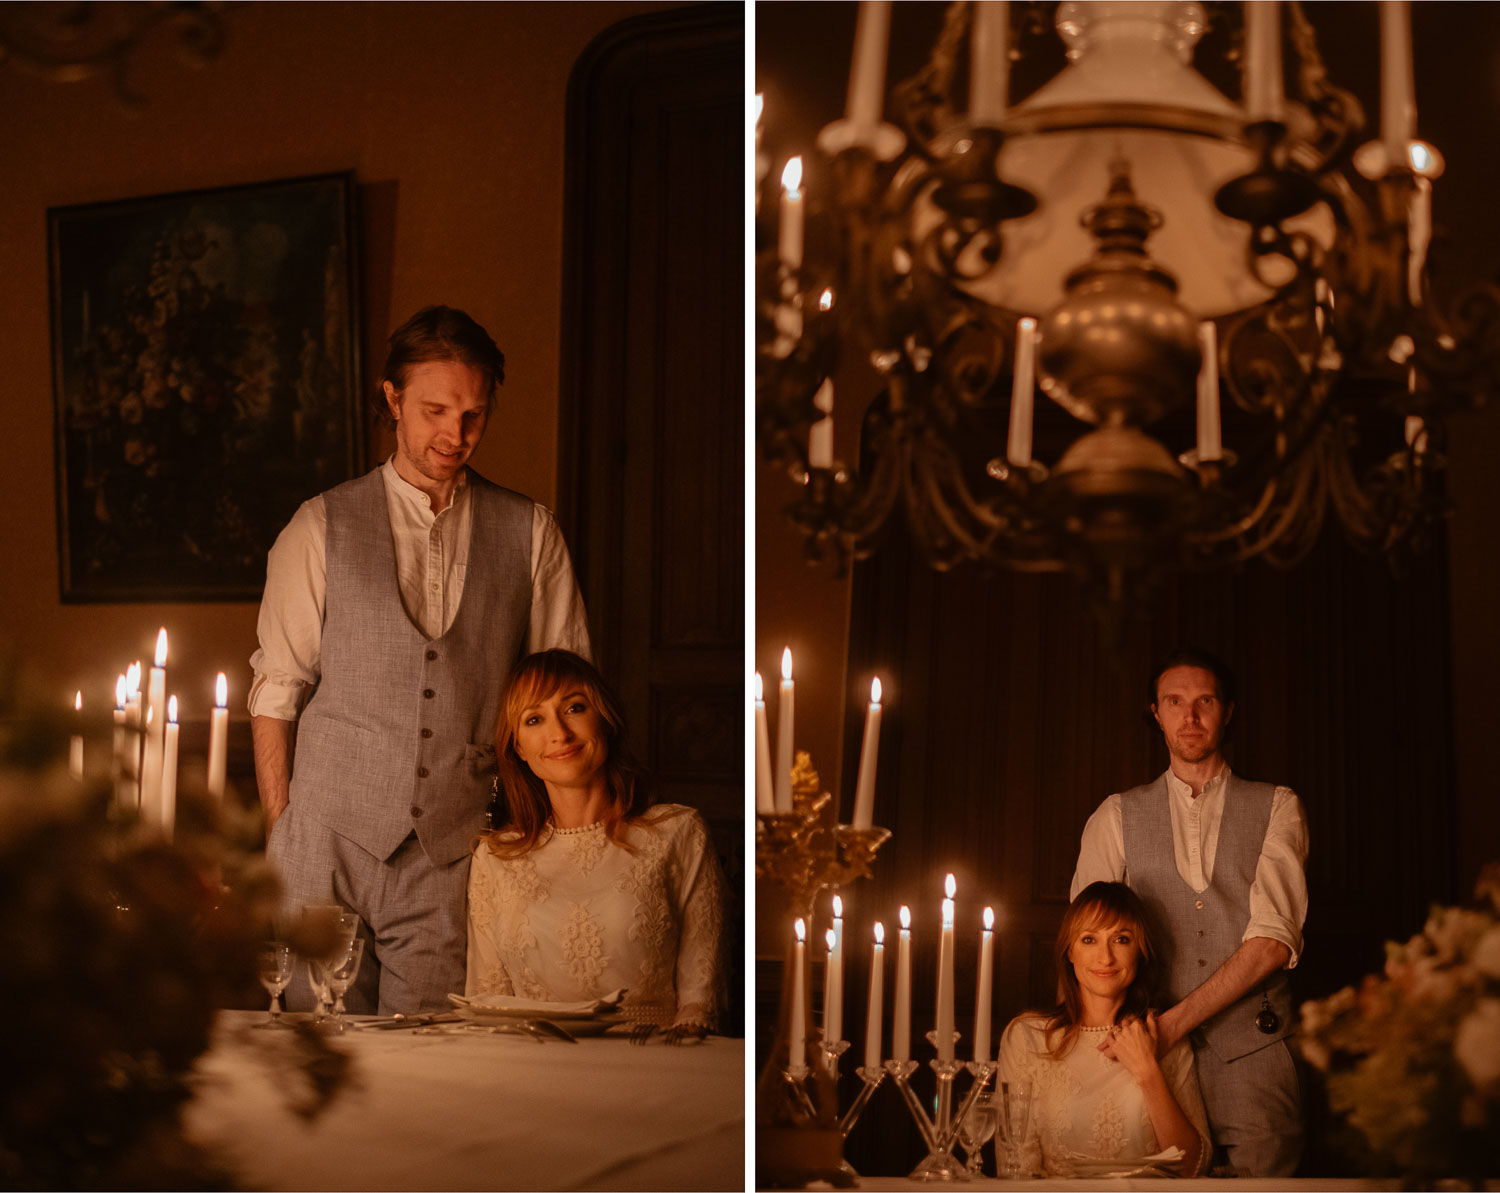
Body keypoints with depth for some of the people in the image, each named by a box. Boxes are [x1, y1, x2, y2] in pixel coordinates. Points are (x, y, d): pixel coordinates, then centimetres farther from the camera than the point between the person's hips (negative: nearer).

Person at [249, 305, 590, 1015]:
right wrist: (280, 833, 2)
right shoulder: (322, 528, 4)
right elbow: (276, 692, 6)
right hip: (328, 843, 0)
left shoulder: (530, 536, 6)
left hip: (454, 851, 0)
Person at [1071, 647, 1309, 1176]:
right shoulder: (1117, 816, 11)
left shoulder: (1277, 809, 7)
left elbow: (1274, 941, -4)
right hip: (1152, 1056, 1)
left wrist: (1174, 1020, -13)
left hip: (1252, 1058, 0)